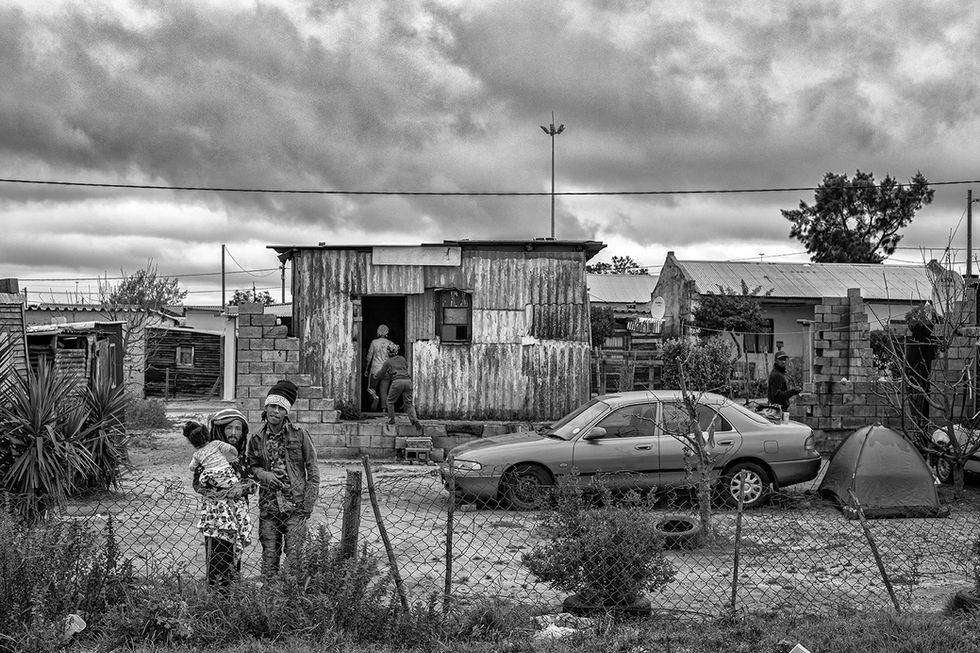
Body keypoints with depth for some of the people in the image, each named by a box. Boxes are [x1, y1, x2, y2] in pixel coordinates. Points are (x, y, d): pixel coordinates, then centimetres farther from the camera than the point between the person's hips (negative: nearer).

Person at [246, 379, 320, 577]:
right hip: (268, 507, 3)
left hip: (295, 507, -3)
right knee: (269, 555, 5)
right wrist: (262, 474, -7)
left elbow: (313, 471, -1)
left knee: (294, 557, -5)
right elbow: (252, 466, 17)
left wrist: (308, 504, -6)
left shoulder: (299, 435, -3)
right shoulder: (257, 440, 5)